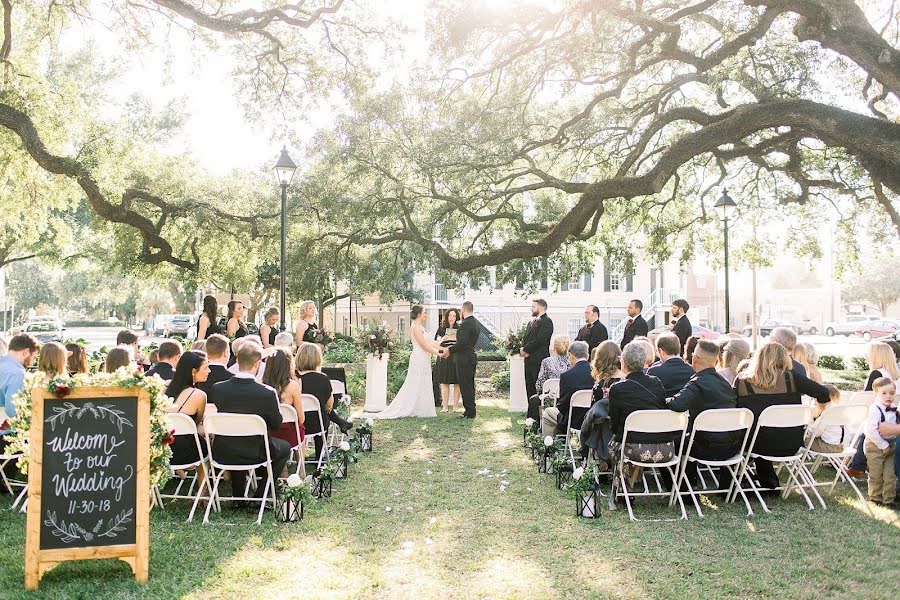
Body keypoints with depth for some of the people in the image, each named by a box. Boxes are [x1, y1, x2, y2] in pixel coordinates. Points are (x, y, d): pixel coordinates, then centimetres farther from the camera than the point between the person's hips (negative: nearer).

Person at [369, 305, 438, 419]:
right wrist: (438, 353, -13)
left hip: (423, 360, 10)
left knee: (423, 385, 10)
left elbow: (428, 344, 17)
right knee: (416, 385, -5)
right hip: (419, 359, -10)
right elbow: (424, 345, -18)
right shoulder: (415, 327, -14)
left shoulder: (420, 327, 15)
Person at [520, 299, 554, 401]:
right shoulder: (532, 322, 21)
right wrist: (523, 349, -2)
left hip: (539, 360, -9)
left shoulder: (546, 321, -9)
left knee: (538, 388, -8)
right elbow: (525, 338, 18)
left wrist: (525, 349, -12)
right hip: (529, 360, 9)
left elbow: (540, 339, -18)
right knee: (529, 388, 10)